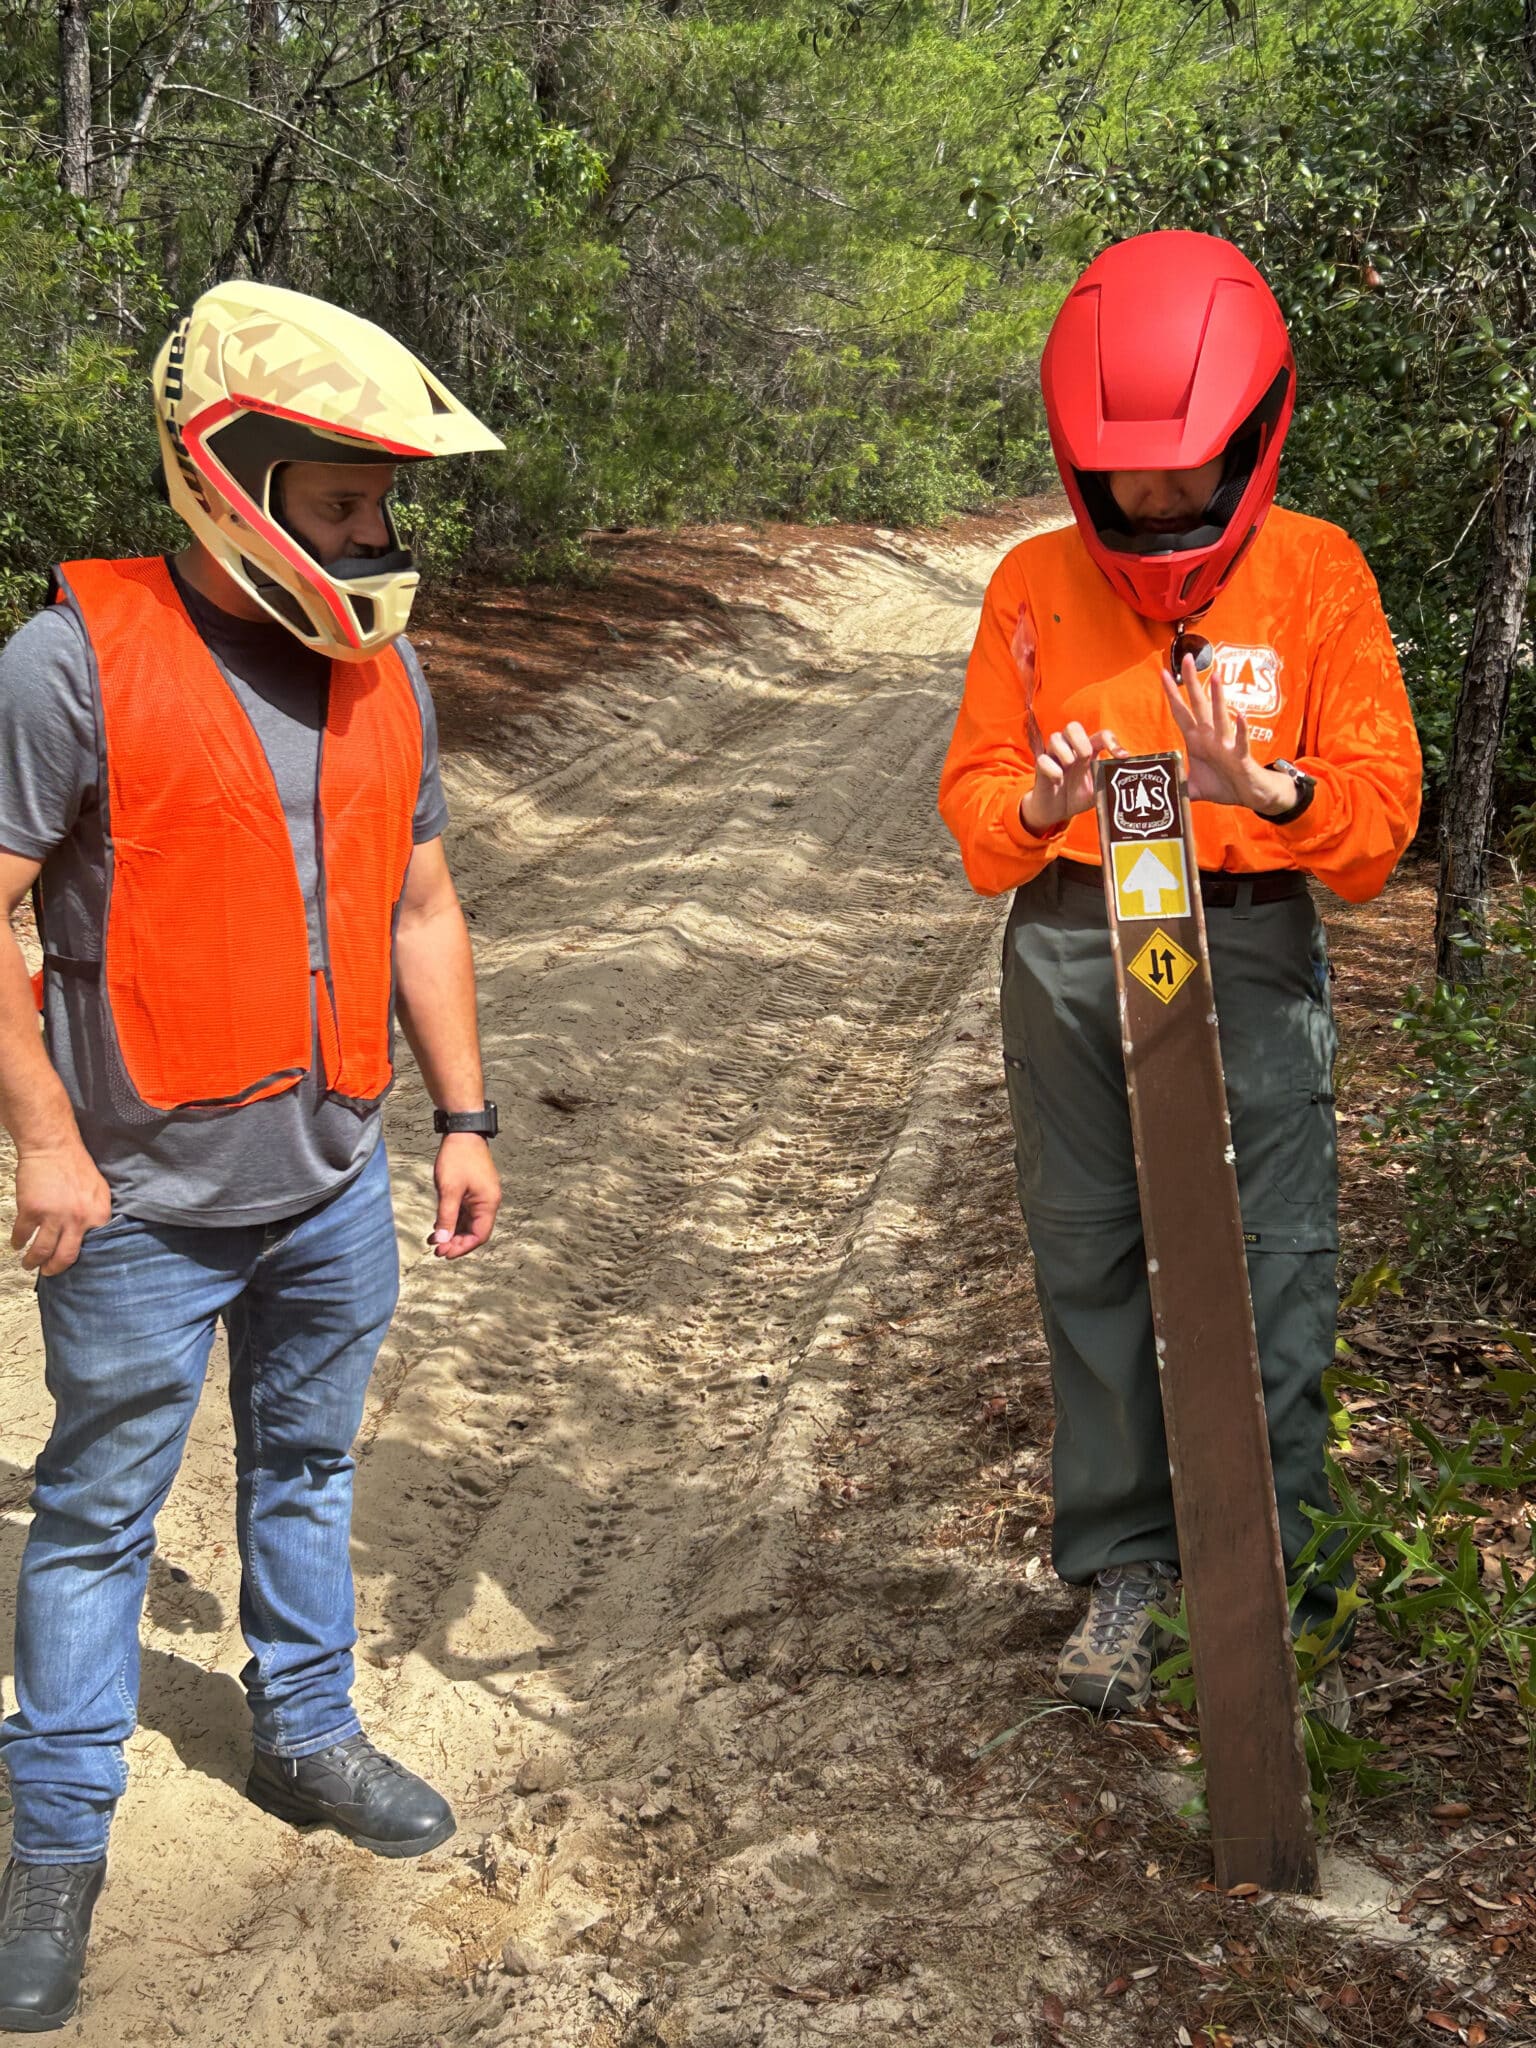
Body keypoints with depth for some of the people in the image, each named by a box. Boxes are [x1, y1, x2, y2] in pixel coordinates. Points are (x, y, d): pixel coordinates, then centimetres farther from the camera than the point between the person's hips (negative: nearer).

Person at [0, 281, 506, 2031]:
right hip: (148, 1200, -5)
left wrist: (461, 1116, 10)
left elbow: (417, 903, 11)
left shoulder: (379, 665, 5)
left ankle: (305, 1734, 40)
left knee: (305, 1466, 21)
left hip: (337, 1181, 6)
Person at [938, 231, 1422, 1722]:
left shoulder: (1316, 572, -1)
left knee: (1270, 1277, -3)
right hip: (1070, 949, 3)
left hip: (1250, 950, -2)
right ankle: (1122, 1567, 23)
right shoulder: (1036, 583, 6)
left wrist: (1262, 789, -27)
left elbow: (1382, 802, -6)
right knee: (1089, 1264, 8)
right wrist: (1033, 804, -19)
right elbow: (972, 790, 5)